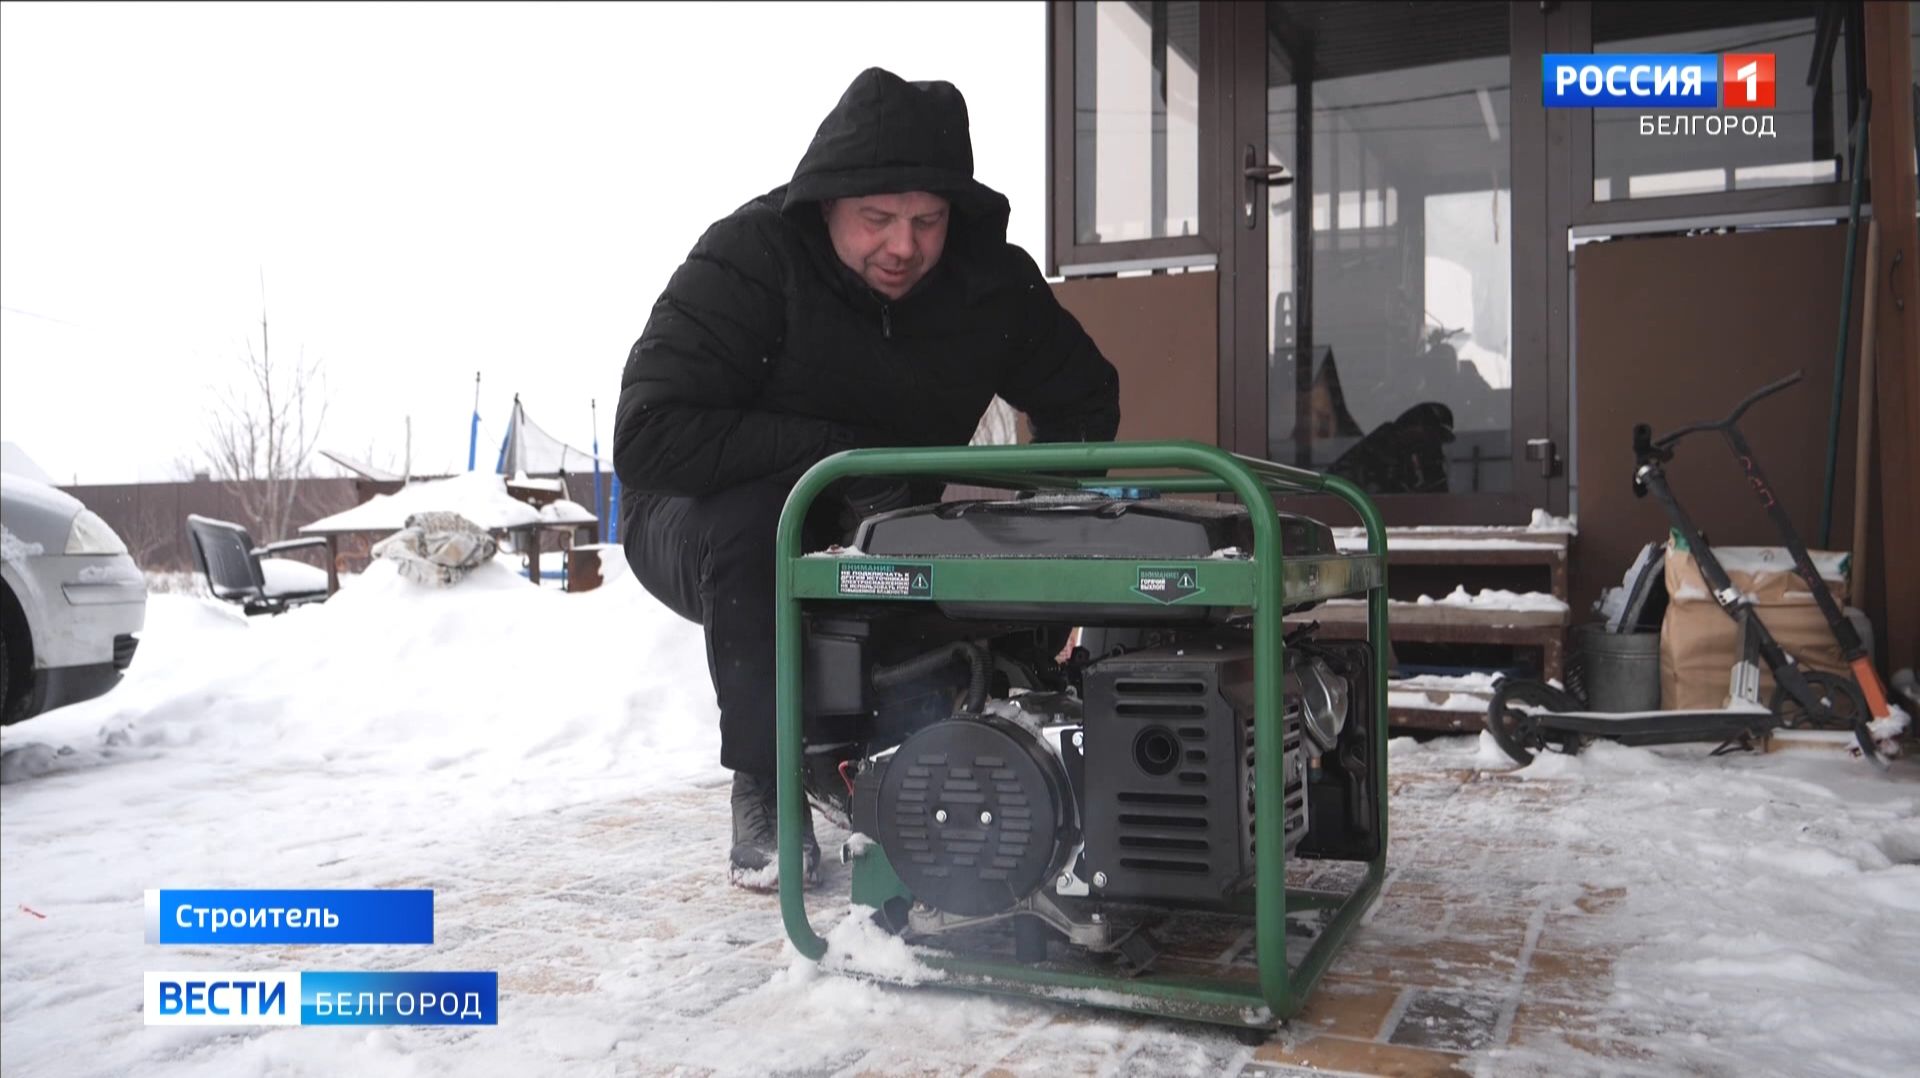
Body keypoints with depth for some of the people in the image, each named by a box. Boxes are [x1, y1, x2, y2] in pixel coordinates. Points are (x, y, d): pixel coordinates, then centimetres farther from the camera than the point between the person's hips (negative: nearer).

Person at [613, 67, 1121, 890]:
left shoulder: (992, 281, -10)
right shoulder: (749, 258, -25)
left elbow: (1086, 399, 5)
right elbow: (648, 436, -32)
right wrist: (843, 453, -33)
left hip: (879, 533, 4)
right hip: (703, 525, -4)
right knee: (756, 516, -38)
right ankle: (765, 791, -21)